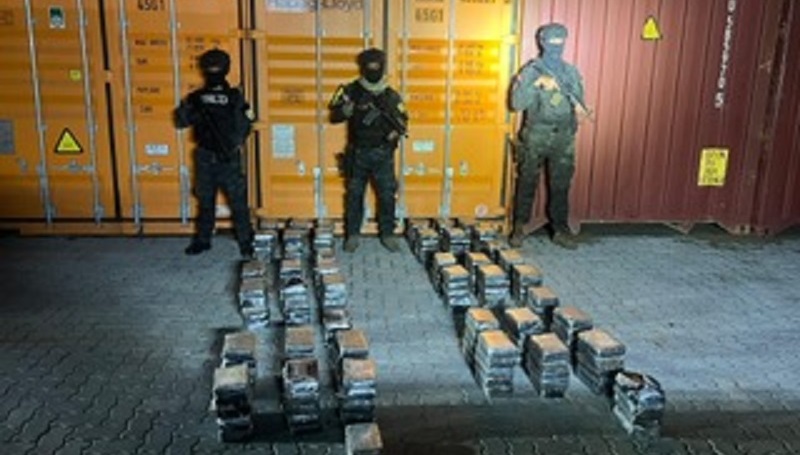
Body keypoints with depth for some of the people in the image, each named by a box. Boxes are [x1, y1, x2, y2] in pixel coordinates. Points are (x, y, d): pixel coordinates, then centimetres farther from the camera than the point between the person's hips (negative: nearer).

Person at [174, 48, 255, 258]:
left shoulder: (235, 97, -1)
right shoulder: (196, 98, 5)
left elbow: (244, 127, -6)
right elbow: (180, 121, 1)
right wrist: (188, 109, -19)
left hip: (229, 158, -3)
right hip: (205, 157, 3)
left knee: (238, 200, -2)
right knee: (205, 200, 13)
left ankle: (245, 241, 8)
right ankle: (202, 239, 25)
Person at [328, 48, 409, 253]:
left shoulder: (391, 96, 2)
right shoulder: (351, 91, -1)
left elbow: (403, 123, 3)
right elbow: (334, 116, -3)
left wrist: (390, 114, -19)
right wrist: (350, 108, -21)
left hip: (383, 155, 1)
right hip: (357, 154, 0)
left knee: (387, 195, 2)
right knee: (354, 195, 6)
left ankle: (387, 234, 15)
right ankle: (352, 234, 18)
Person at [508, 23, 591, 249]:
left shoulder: (572, 73, 9)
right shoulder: (531, 71, -3)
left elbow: (579, 100, 14)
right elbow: (517, 103, -12)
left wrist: (580, 108, -9)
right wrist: (537, 84, -23)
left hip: (564, 138, 3)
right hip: (535, 137, -3)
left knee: (561, 186, 7)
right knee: (527, 183, 4)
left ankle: (561, 229, 16)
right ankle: (519, 228, 15)